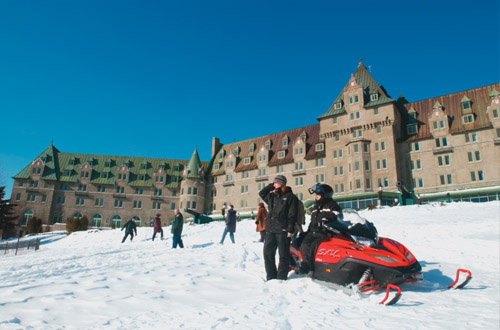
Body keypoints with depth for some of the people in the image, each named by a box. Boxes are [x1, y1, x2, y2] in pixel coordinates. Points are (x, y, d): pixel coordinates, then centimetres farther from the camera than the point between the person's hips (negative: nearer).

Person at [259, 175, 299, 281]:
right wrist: (270, 186, 16)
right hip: (270, 230, 6)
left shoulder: (290, 197, -3)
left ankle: (281, 277, 9)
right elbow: (261, 193, 30)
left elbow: (292, 215, -8)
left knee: (283, 255, 0)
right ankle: (271, 277, 17)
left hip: (283, 231, -6)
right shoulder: (271, 196, 16)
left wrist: (290, 230, -15)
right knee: (267, 253, 7)